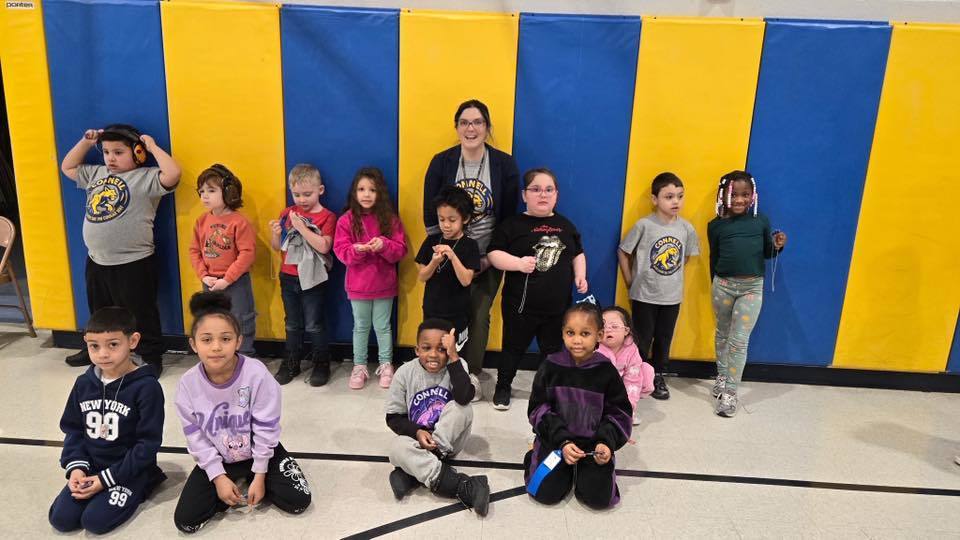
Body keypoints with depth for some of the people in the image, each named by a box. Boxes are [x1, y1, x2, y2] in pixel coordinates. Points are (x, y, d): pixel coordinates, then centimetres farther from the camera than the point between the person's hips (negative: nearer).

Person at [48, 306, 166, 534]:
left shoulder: (147, 387, -19)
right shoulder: (84, 383, -1)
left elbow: (148, 443, -17)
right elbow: (73, 429, 9)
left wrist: (107, 478, -17)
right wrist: (76, 466, -7)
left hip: (129, 469, -6)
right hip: (91, 466, 6)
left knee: (95, 520, -18)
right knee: (61, 519, -6)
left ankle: (142, 484, 5)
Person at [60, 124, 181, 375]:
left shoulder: (146, 177, -11)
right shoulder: (96, 174, 11)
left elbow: (173, 174, -29)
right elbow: (67, 167, 26)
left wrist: (153, 147, -17)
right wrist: (85, 142, 15)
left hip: (133, 264, -7)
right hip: (96, 262, 8)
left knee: (140, 314, 4)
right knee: (100, 313, 25)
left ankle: (152, 356, 17)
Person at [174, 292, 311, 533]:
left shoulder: (256, 374, -27)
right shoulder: (188, 383, -18)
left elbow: (266, 428, -18)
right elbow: (195, 436, -8)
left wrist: (259, 475, -14)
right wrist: (218, 476, -12)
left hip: (260, 452, -2)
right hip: (217, 459, 2)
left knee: (298, 501, -14)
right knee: (185, 520, -11)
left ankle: (251, 481, 11)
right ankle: (236, 489, 11)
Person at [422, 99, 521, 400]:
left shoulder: (505, 165, -6)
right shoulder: (441, 162, -4)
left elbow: (509, 217, -3)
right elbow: (430, 215, -1)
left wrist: (488, 259, -8)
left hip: (488, 258, 0)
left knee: (479, 316, 5)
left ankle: (473, 373, 23)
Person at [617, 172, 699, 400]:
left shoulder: (686, 228, -5)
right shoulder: (644, 225, -14)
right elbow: (623, 252, -5)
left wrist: (671, 276, 8)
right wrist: (631, 282, -3)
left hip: (672, 296, 3)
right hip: (644, 295, -3)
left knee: (664, 340, 14)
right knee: (642, 340, 6)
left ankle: (658, 377, 30)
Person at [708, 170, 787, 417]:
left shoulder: (761, 221, 0)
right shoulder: (716, 225, 0)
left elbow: (766, 253, 10)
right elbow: (714, 258, 8)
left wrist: (777, 246, -11)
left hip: (752, 287, -1)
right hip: (723, 284, 1)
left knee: (739, 340, -2)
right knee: (723, 334, 16)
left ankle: (730, 391, 5)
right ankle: (722, 377, 35)